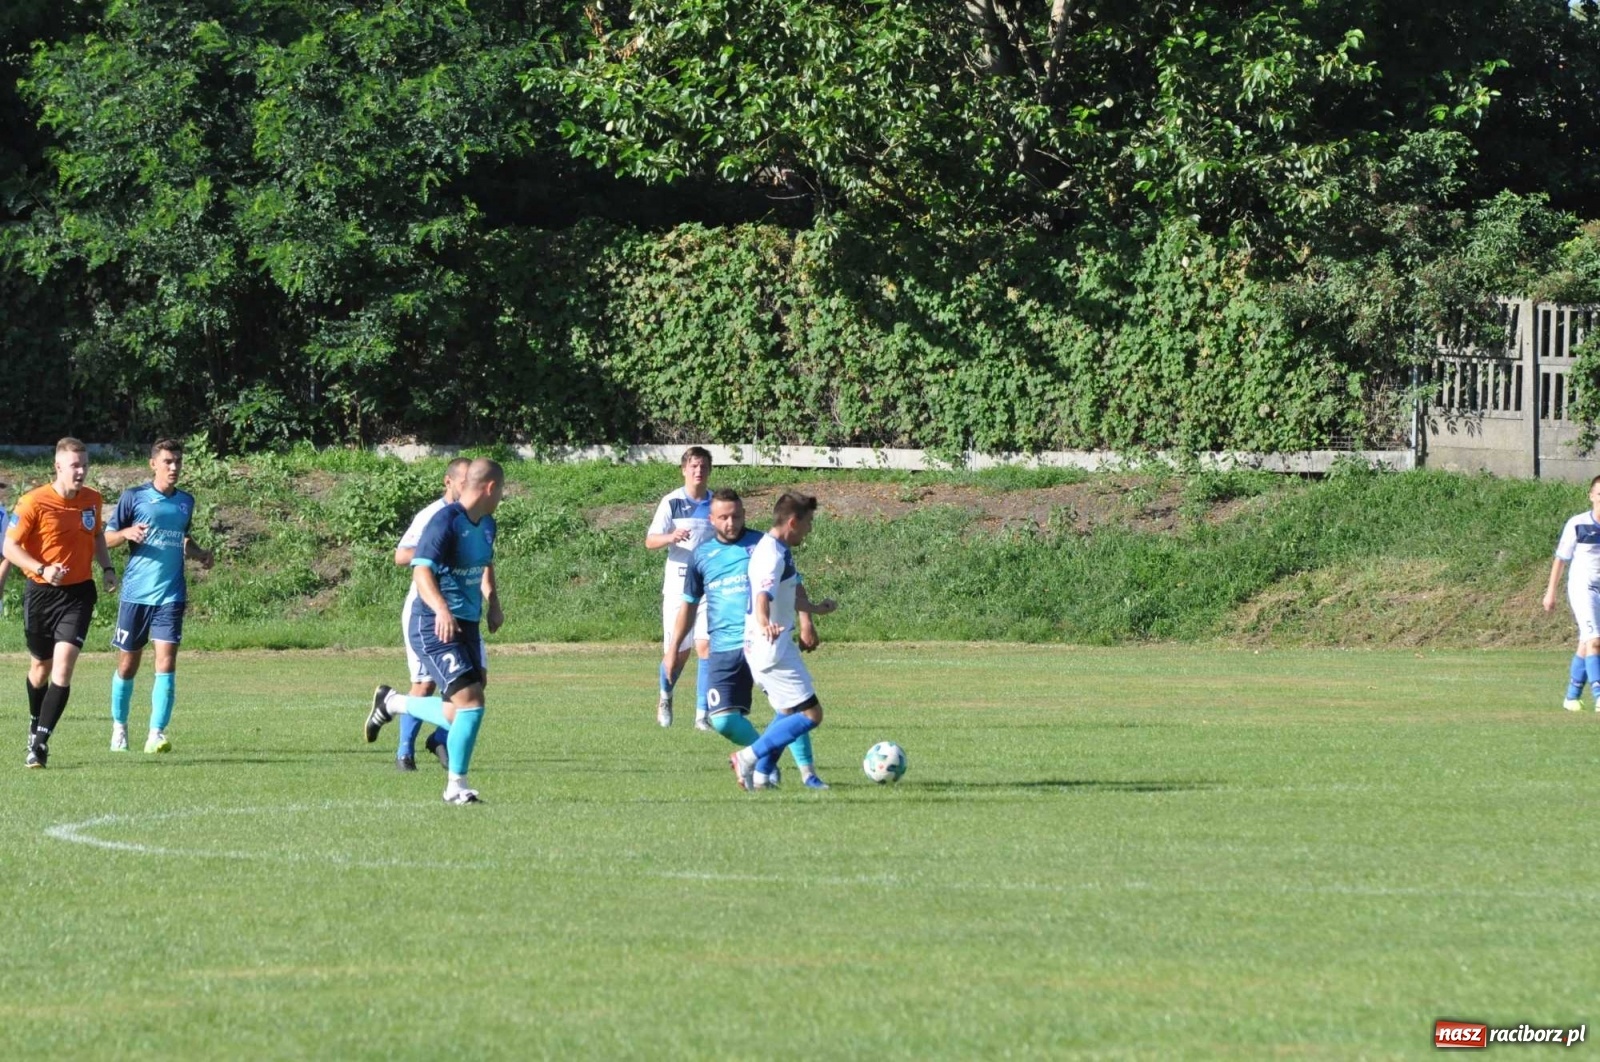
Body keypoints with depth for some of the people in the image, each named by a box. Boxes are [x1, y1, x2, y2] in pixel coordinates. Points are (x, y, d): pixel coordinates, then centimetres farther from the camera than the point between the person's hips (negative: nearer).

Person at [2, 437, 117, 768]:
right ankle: (36, 724, 42)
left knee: (63, 666, -15)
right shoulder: (33, 503, -13)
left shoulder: (93, 500, 2)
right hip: (40, 593, -1)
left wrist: (107, 568, 6)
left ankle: (40, 741, -14)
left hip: (79, 592, 1)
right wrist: (43, 569, -26)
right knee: (41, 667, 14)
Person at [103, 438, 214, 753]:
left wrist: (199, 554, 5)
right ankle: (119, 727, 27)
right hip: (135, 593, -2)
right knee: (128, 665, 7)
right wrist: (127, 533, -19)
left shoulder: (186, 501, 10)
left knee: (166, 662, -11)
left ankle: (156, 734, -13)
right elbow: (107, 537, 2)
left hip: (170, 595, 2)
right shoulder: (133, 497, -2)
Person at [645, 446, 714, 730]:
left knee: (706, 646, -12)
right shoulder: (671, 502, -1)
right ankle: (665, 698, 33)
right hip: (677, 586, -1)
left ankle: (702, 715, -8)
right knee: (676, 652, 3)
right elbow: (650, 541, -8)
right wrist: (671, 537, -27)